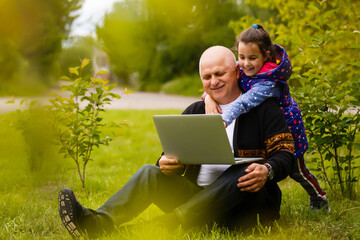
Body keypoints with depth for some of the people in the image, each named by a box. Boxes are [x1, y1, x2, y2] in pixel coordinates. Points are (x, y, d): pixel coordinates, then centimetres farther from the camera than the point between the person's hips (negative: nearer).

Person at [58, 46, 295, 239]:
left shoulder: (264, 109, 1)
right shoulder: (194, 112, 15)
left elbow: (285, 154, -6)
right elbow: (177, 156, 14)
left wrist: (267, 171, -30)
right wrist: (167, 164, -12)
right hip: (196, 195, 4)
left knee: (241, 174, -35)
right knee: (151, 172, -13)